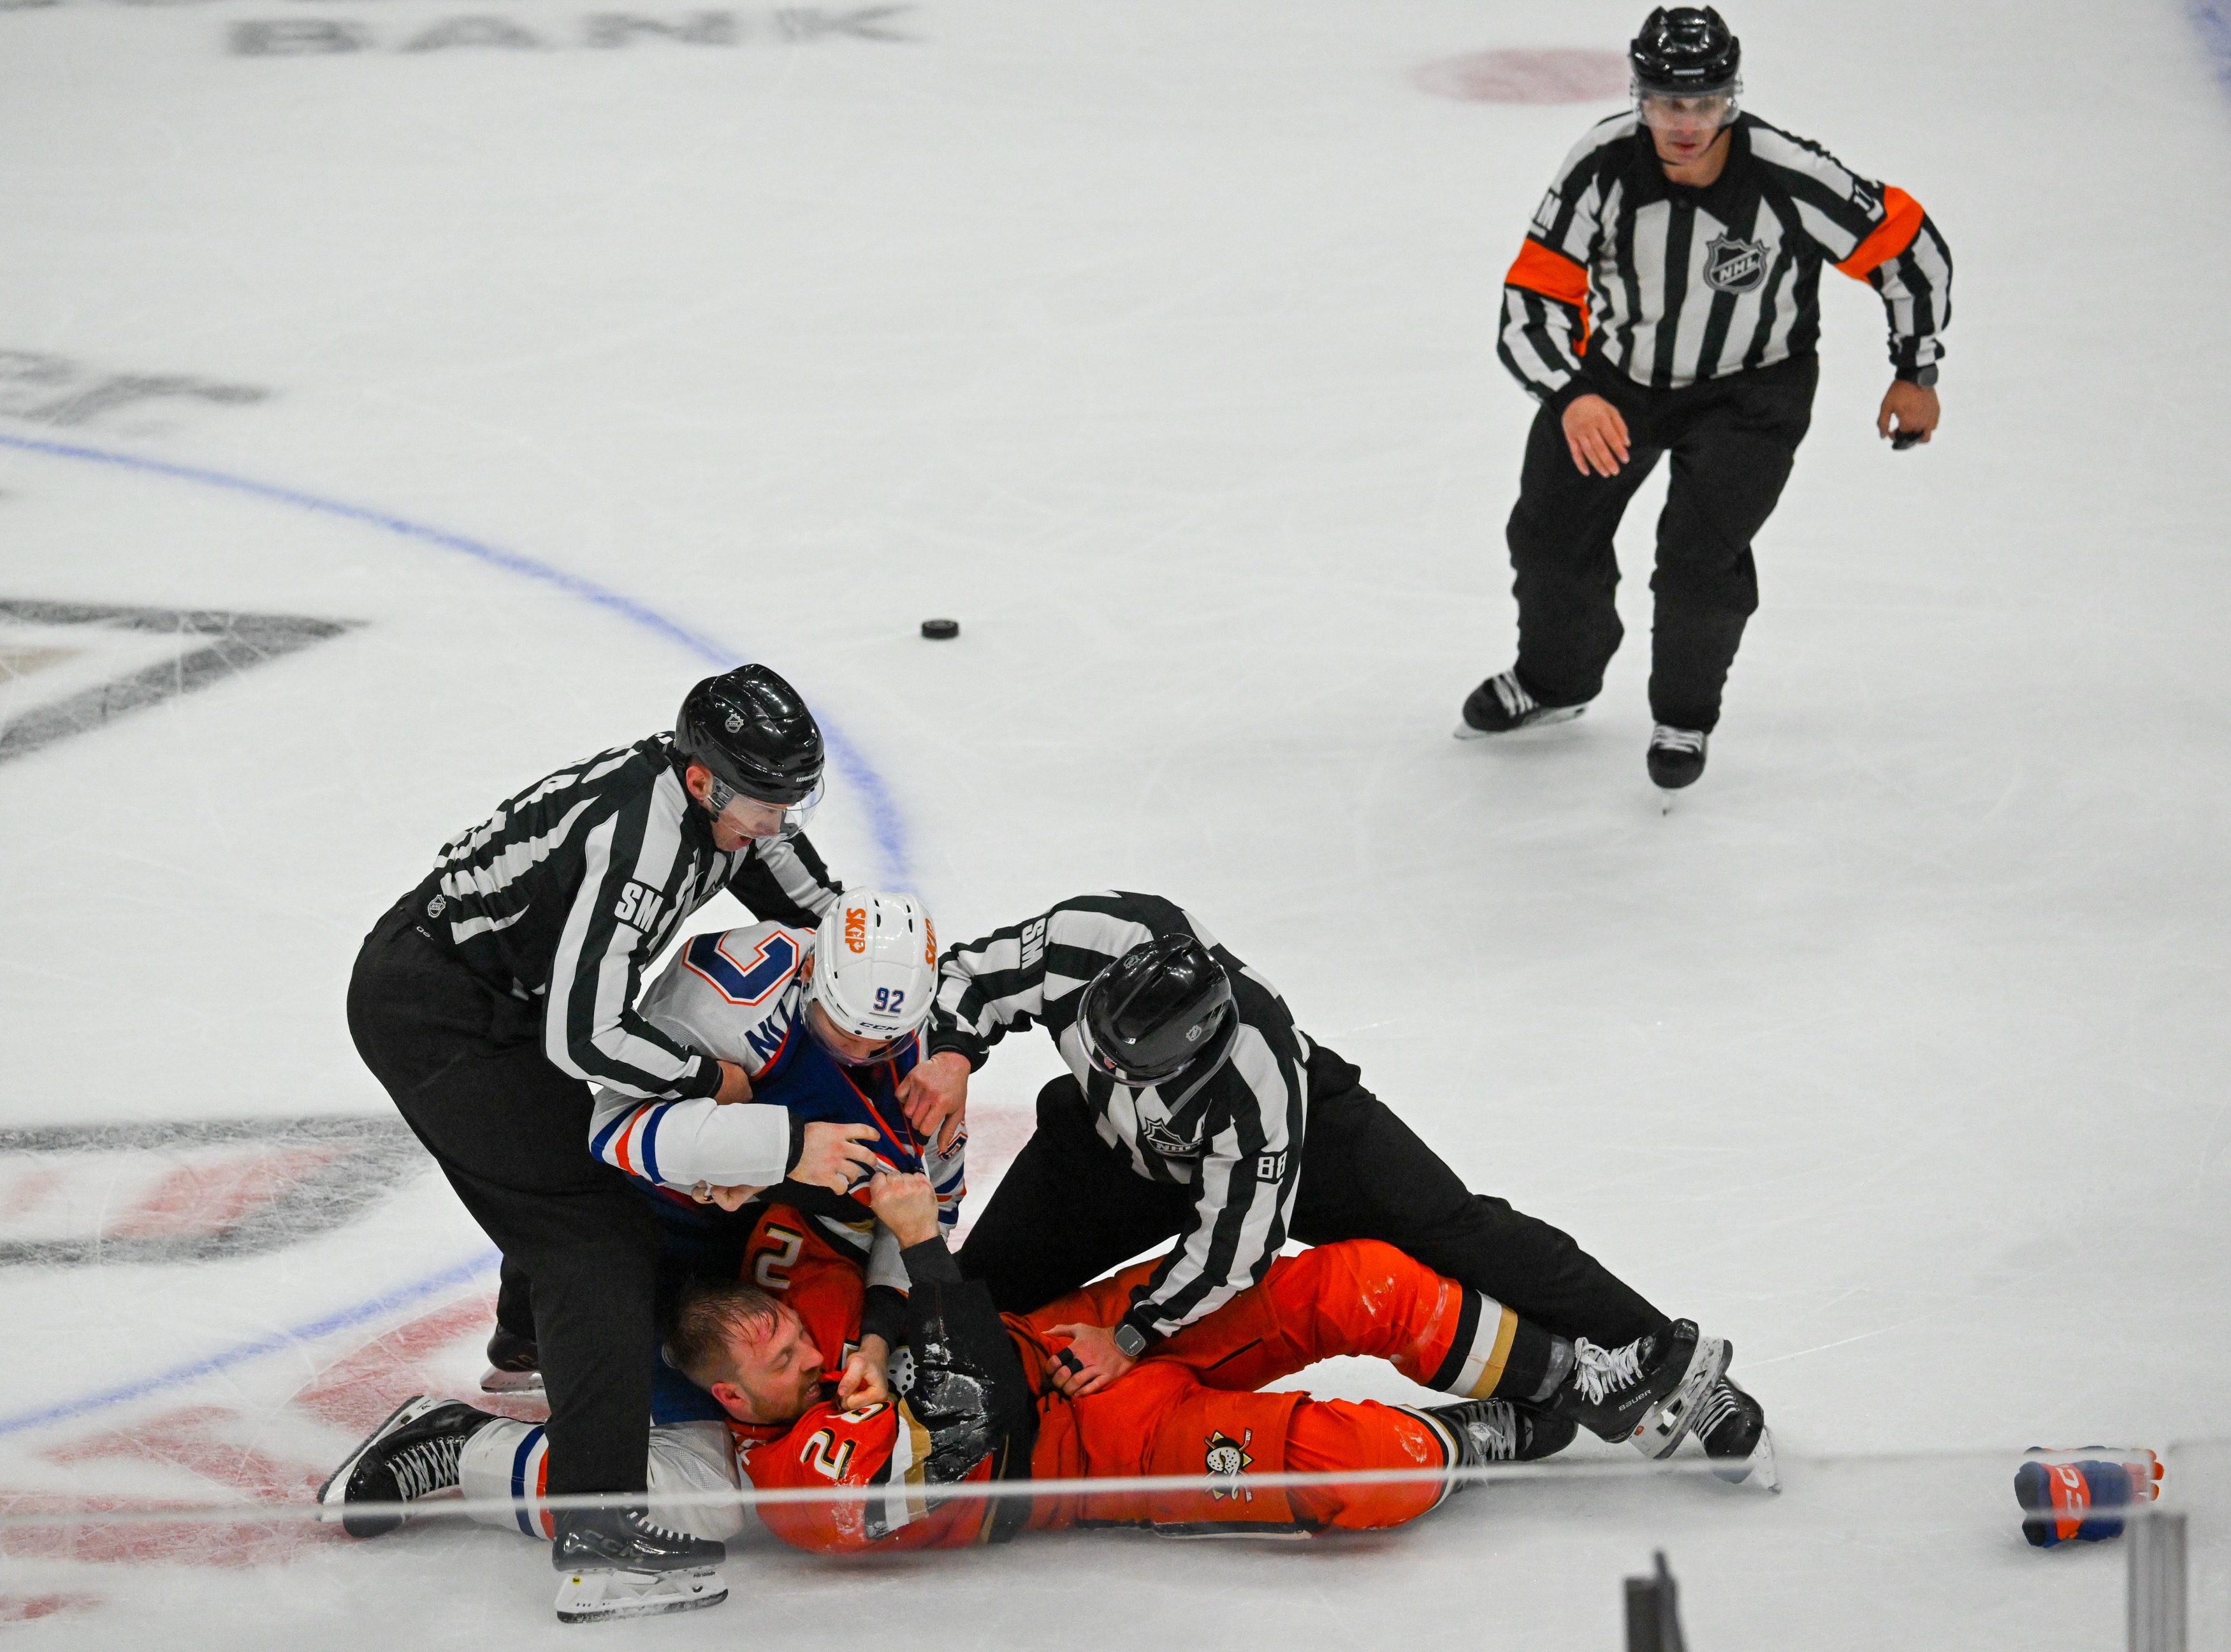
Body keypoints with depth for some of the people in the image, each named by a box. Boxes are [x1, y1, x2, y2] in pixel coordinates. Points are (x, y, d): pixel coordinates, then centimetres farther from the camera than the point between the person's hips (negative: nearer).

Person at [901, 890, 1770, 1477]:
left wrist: (1132, 1334, -35)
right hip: (1119, 1139, 4)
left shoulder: (1257, 1081, -44)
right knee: (989, 1283, -8)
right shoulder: (1083, 940, -37)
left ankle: (1666, 1357, -6)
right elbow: (971, 972, -17)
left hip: (1298, 1131, -4)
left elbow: (1236, 1238, -34)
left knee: (1452, 1235, -13)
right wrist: (951, 1055, -36)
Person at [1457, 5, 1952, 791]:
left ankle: (1686, 718, 12)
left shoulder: (1791, 181, -31)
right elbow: (1535, 298, -26)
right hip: (1619, 368, 3)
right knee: (1550, 534, 9)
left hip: (1751, 386, -3)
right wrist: (1574, 395, -44)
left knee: (1699, 552, -17)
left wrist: (1916, 374, -4)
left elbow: (1909, 245, -15)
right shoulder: (1604, 166, -27)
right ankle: (1555, 678, 42)